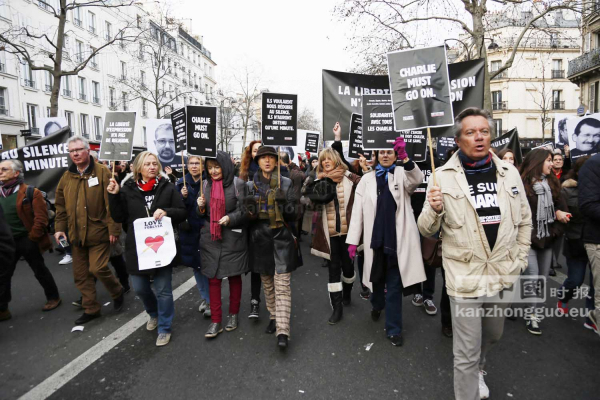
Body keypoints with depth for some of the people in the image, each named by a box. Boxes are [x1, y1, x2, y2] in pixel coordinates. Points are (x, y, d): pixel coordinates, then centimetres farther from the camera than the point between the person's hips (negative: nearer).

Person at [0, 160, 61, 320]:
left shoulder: (30, 192, -10)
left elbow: (41, 218, -14)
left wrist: (32, 237, -15)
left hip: (27, 240, -5)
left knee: (40, 270, 9)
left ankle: (53, 297, 27)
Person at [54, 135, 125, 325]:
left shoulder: (102, 172, -8)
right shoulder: (67, 177, 10)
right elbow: (60, 206, 15)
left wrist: (114, 229, -15)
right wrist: (60, 228, 6)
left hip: (99, 232, -6)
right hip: (76, 235, 6)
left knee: (98, 268, -9)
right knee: (81, 274, 11)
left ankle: (118, 292, 20)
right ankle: (91, 309, 26)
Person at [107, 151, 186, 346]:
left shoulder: (168, 188, -3)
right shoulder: (128, 189, 1)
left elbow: (182, 213, -2)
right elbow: (119, 217, 1)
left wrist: (167, 212, -20)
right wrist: (114, 196, -10)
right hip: (137, 247, 2)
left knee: (163, 290, 5)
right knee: (140, 288, 16)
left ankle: (164, 328, 24)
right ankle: (154, 313, 46)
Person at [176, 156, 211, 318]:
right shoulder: (182, 183, 4)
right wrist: (183, 197, -15)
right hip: (189, 230, 4)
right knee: (195, 264, 13)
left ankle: (210, 300, 13)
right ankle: (205, 297, 30)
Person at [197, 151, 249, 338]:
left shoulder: (238, 184, -8)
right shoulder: (206, 184, 8)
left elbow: (245, 211, -8)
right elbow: (204, 214, 13)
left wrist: (230, 218, -24)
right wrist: (201, 207, -8)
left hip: (233, 237, -3)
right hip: (210, 238, 4)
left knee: (234, 276, 10)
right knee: (213, 279, 4)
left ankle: (233, 314, 28)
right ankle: (215, 320, 14)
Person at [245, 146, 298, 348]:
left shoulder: (286, 183, 2)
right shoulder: (250, 185, 7)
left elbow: (293, 214, 0)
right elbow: (246, 216, 7)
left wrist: (285, 204, -20)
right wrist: (250, 209, -16)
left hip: (282, 238, -2)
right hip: (260, 238, 3)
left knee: (282, 284, -7)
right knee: (267, 282, 13)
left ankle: (282, 331, -6)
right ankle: (273, 317, 32)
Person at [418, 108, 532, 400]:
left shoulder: (509, 173, 1)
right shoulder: (444, 177, -10)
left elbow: (524, 220, 12)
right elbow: (427, 231, -6)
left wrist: (520, 260, 8)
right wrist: (434, 210, -26)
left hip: (503, 274, 5)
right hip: (465, 276, -5)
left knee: (493, 335, 28)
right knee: (466, 353, 4)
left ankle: (477, 370, 59)